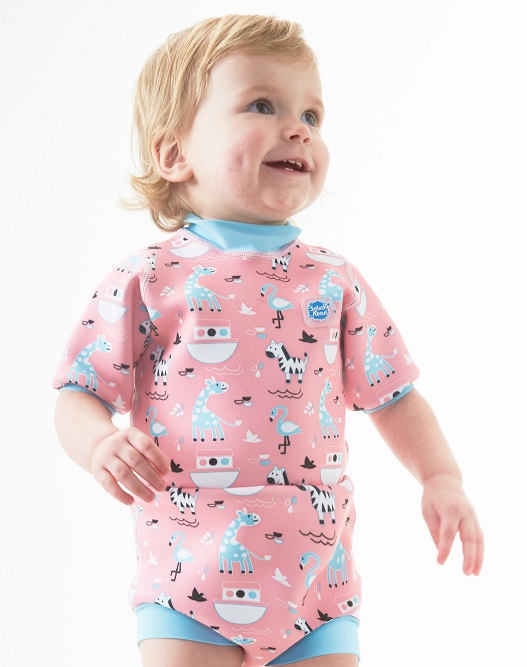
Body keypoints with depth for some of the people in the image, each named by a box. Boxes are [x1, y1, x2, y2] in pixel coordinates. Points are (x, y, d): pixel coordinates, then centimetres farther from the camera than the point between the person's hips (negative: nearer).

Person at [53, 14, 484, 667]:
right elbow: (77, 397, 1)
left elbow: (394, 397, 13)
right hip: (188, 583, -2)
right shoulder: (146, 280, -1)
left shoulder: (334, 282, 7)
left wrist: (441, 477, -2)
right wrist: (101, 445, -20)